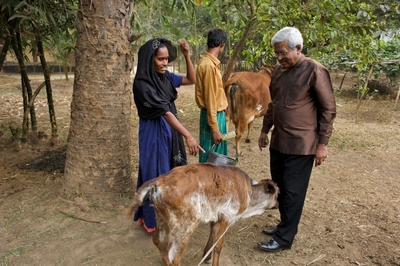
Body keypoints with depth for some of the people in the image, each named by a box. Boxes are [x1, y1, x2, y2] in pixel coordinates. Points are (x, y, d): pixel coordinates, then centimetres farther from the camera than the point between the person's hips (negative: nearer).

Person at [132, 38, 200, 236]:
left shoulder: (166, 76, 1)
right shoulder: (142, 84, -21)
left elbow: (192, 79, 10)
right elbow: (164, 111, -27)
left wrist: (187, 56, -4)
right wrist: (188, 135, -31)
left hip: (171, 130, 8)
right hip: (154, 133, -7)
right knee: (156, 175, 4)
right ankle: (153, 222, 23)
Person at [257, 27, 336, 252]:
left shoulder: (315, 71, -12)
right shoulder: (280, 70, 9)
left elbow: (328, 109, -11)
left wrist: (323, 144, -12)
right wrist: (265, 130, 18)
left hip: (301, 145, -7)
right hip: (278, 142, 7)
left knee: (292, 192, 2)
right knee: (279, 187, 15)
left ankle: (284, 238, 17)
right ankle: (285, 225, 33)